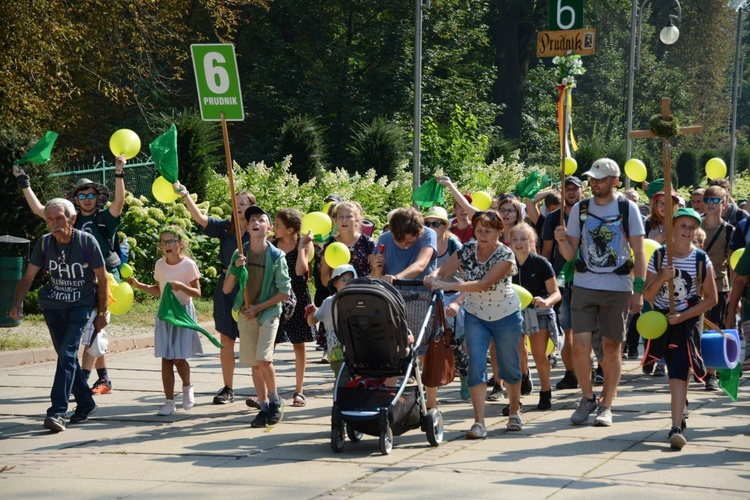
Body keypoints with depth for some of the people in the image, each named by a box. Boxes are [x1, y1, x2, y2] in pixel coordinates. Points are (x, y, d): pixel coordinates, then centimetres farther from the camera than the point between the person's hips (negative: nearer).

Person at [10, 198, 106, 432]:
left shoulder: (87, 242, -16)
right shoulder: (44, 243, -8)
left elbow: (102, 278, -6)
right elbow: (28, 277, -4)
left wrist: (101, 313, -2)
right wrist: (17, 304, -20)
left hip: (82, 305, -4)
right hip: (53, 305, 4)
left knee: (67, 352, -19)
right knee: (66, 356, 9)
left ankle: (57, 412, -24)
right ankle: (86, 403, 27)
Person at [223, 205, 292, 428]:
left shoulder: (276, 256, -7)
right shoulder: (240, 254, 1)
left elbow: (285, 292, -6)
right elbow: (226, 289, 0)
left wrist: (258, 307, -10)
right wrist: (235, 268, -16)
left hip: (268, 312, -3)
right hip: (246, 315, 4)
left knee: (263, 359, -17)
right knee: (254, 363, 5)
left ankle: (275, 401, 3)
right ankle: (264, 406, 13)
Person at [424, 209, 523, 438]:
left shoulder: (505, 256, -22)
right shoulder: (467, 251, -9)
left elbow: (483, 284, -33)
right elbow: (442, 271, -9)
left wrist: (448, 286, -41)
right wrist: (433, 278, -35)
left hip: (506, 316, -2)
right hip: (476, 316, 3)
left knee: (509, 365, 9)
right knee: (476, 365, -10)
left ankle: (515, 412, 32)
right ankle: (479, 422, -12)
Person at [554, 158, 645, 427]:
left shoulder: (628, 209, -1)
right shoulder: (580, 209, 5)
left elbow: (639, 253, -1)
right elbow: (570, 254, 6)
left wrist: (639, 290, -8)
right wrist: (562, 240, -16)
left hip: (618, 287, -1)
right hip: (584, 285, 1)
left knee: (612, 347, 3)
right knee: (580, 344, -7)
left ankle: (606, 405, 15)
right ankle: (587, 398, 13)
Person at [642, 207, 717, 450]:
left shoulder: (701, 260, -9)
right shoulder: (659, 257, -5)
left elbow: (711, 299, -5)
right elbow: (647, 295, -5)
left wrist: (683, 316, -15)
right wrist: (662, 278, -24)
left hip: (688, 320, -3)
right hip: (661, 319, 3)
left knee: (679, 371, -17)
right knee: (674, 369, 19)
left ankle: (677, 427, -24)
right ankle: (680, 408, 46)